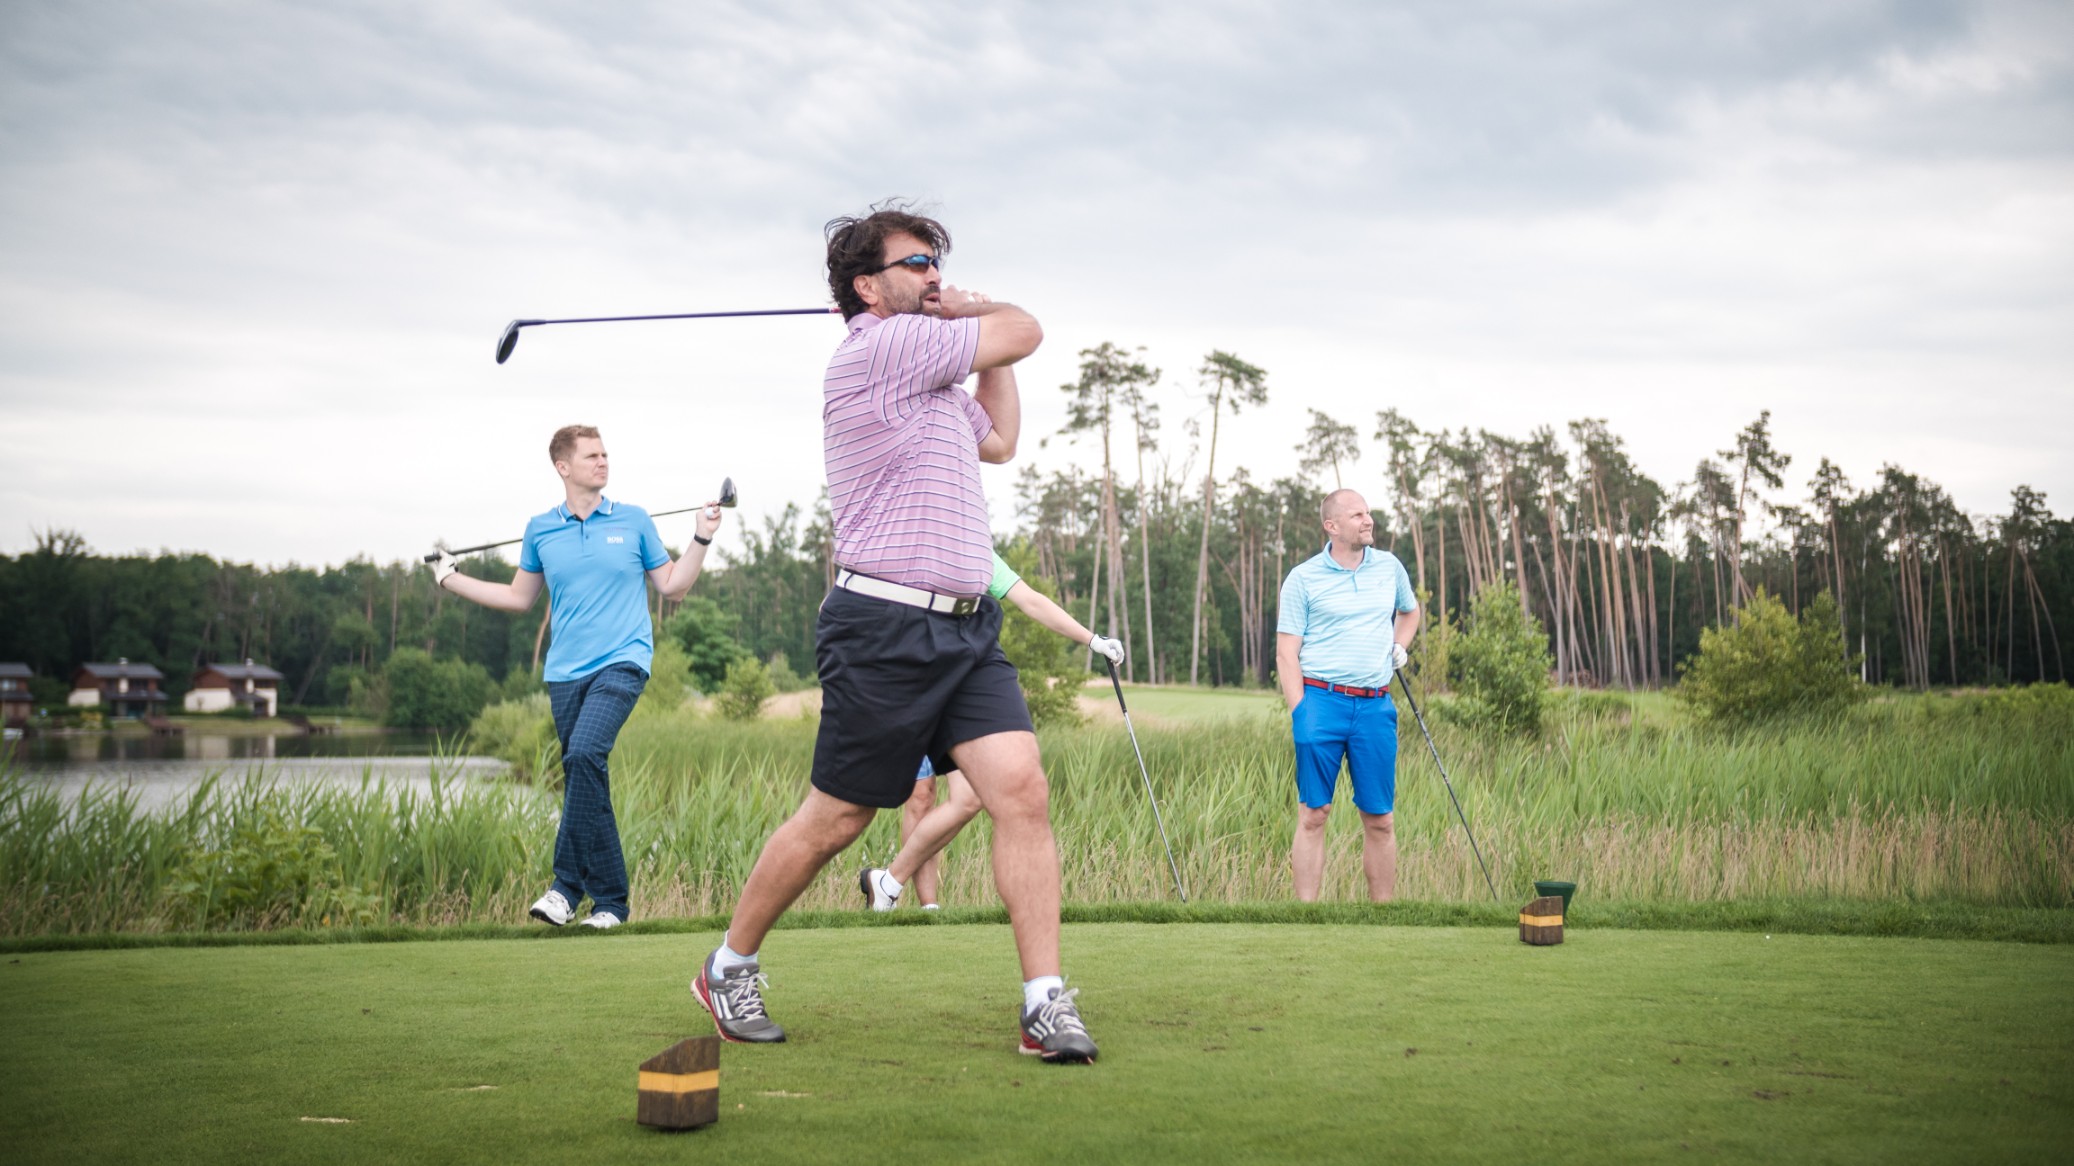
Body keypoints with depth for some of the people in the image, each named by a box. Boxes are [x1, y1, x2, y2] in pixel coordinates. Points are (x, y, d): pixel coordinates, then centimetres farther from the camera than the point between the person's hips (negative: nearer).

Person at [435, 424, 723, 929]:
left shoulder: (634, 521, 6)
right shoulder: (540, 530, 11)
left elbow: (672, 586, 11)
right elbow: (520, 597, 22)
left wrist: (701, 537, 1)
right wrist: (451, 579, 18)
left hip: (622, 664, -3)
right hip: (566, 673, 3)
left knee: (584, 755, -24)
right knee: (584, 778, 5)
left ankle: (569, 883, -16)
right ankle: (610, 900, 15)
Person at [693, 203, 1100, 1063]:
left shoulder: (925, 370, 20)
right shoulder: (879, 348, -10)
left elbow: (999, 439, 35)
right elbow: (1024, 331, -5)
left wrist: (965, 319, 30)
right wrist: (971, 315, 17)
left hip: (966, 628, 8)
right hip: (885, 628, -8)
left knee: (1022, 791, -8)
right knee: (834, 819, 3)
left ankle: (1045, 1003, -6)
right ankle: (729, 967, 24)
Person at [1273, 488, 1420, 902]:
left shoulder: (1390, 567, 11)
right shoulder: (1303, 578, 0)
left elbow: (1410, 611, 33)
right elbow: (1286, 653, -3)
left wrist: (1399, 647, 14)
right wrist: (1299, 713, -12)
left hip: (1375, 707, 3)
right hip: (1322, 701, -3)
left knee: (1379, 820, 4)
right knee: (1313, 814, -3)